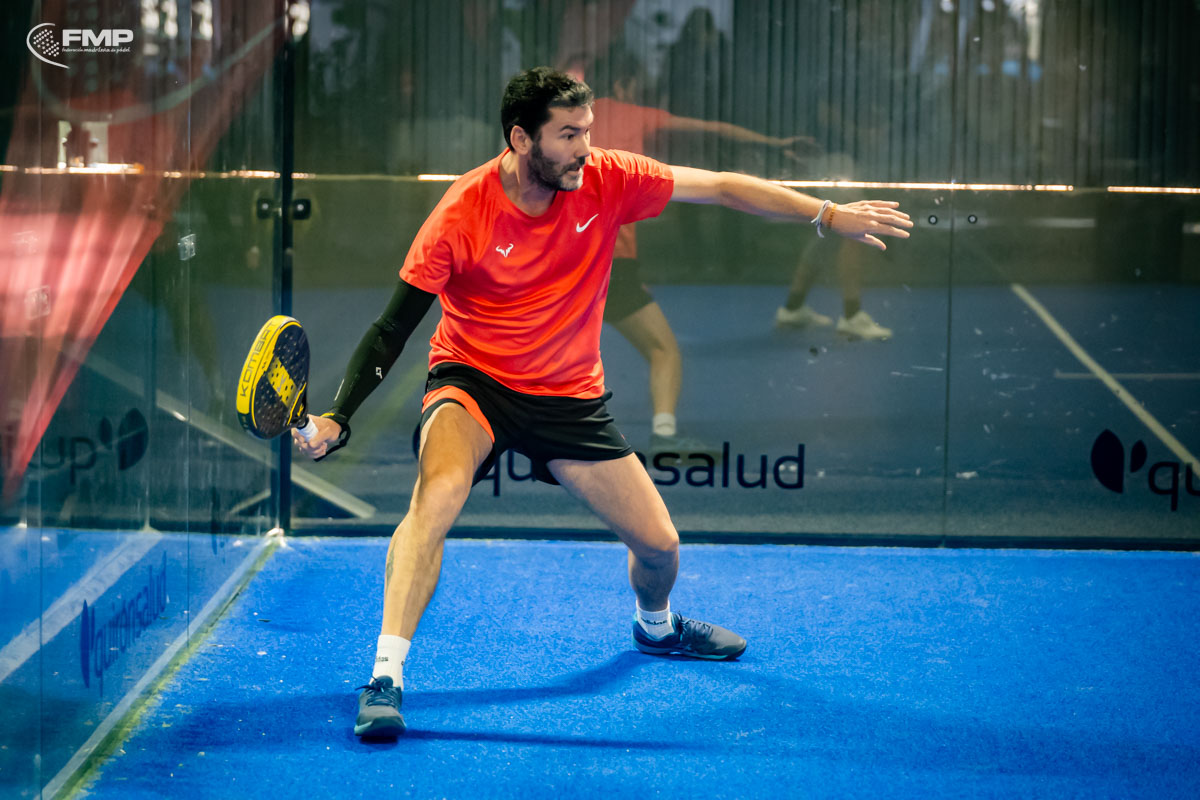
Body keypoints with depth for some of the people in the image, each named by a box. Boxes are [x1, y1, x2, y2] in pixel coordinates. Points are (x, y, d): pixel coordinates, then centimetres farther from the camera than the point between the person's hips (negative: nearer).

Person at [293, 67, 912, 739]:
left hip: (572, 396, 4)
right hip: (473, 381, -4)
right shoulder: (461, 216, -22)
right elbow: (393, 329, -18)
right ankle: (386, 677, -31)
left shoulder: (606, 181, -13)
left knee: (660, 544, 7)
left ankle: (656, 626, 45)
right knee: (438, 493, -36)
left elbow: (721, 187, -5)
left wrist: (831, 215, -8)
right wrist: (337, 419, -29)